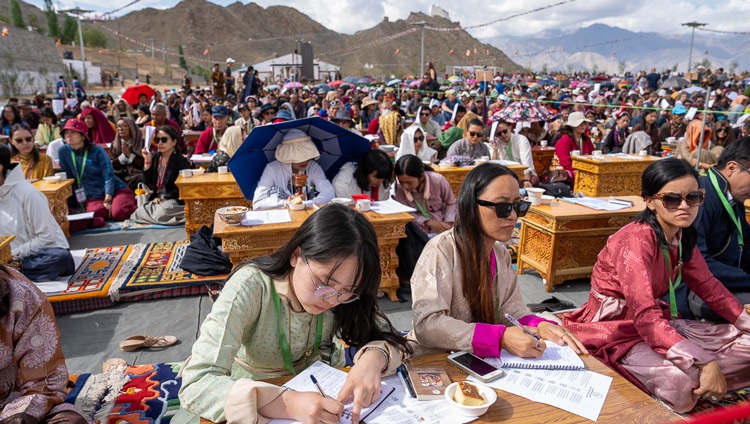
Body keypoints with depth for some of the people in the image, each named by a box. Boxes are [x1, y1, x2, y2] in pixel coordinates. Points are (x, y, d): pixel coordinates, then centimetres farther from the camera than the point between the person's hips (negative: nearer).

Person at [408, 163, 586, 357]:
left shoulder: (501, 253, 7)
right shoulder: (441, 250, -19)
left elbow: (510, 308, 5)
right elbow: (426, 325, -27)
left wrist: (538, 325, -17)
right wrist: (501, 338, -33)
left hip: (482, 360, 6)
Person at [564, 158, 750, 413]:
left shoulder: (683, 235, 0)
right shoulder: (637, 239, -26)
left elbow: (707, 286, 13)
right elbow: (644, 315, -34)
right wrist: (706, 363, -37)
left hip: (660, 322, 9)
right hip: (616, 329, -9)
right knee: (680, 382, -32)